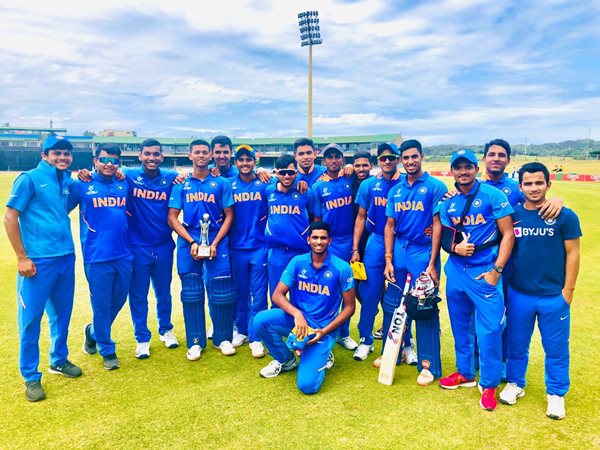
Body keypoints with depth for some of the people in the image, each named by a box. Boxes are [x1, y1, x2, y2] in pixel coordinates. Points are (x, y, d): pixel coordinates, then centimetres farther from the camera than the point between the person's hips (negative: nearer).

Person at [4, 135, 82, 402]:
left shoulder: (67, 182, 11)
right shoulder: (30, 179, -7)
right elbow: (10, 218, -8)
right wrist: (22, 257, -11)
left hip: (66, 259, 6)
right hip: (37, 261, -6)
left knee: (62, 314, 17)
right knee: (31, 319, 3)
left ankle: (59, 360, 36)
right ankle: (31, 377, 17)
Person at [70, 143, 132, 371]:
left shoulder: (124, 185, 9)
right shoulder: (82, 186, -2)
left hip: (124, 255, 4)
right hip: (97, 257, -4)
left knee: (119, 300, 16)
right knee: (101, 304, 5)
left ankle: (94, 331, 43)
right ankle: (107, 350, 25)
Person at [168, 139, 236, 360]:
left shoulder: (222, 183, 4)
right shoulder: (181, 185, 6)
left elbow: (229, 216, 2)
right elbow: (172, 218, 3)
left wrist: (215, 244, -9)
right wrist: (192, 242, -9)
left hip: (217, 243, -1)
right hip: (188, 244, 1)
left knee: (221, 291, -1)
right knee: (191, 293, 6)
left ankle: (223, 338, 17)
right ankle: (195, 341, 18)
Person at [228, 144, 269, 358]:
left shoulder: (264, 184, 0)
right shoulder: (229, 185, 3)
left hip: (259, 246, -1)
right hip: (237, 247, 1)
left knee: (259, 294, 1)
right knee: (240, 292, 13)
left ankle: (255, 337, 12)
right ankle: (241, 330, 30)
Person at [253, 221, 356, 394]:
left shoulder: (342, 268, -9)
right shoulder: (297, 262, -3)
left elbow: (349, 307, -4)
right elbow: (277, 295, -6)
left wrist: (324, 331, -14)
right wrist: (296, 313, -26)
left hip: (323, 329, -3)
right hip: (296, 319, 3)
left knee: (307, 385, -20)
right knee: (261, 320, -26)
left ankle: (322, 355, 16)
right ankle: (286, 360, 4)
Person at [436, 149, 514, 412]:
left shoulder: (493, 195, -8)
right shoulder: (448, 203, 7)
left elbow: (508, 234, -8)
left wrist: (496, 270, -14)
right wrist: (455, 247, -11)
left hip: (484, 272, -5)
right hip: (456, 270, 5)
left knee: (489, 330, -3)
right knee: (460, 326, 16)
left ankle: (489, 384, 17)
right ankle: (465, 373, 35)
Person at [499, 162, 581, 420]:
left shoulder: (564, 216, -5)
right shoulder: (512, 215, 0)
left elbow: (572, 254, -3)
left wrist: (568, 290, -5)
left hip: (554, 296, -2)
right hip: (518, 294, 2)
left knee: (556, 348, 10)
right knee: (517, 344, 15)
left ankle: (556, 394, 29)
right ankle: (515, 384, 34)